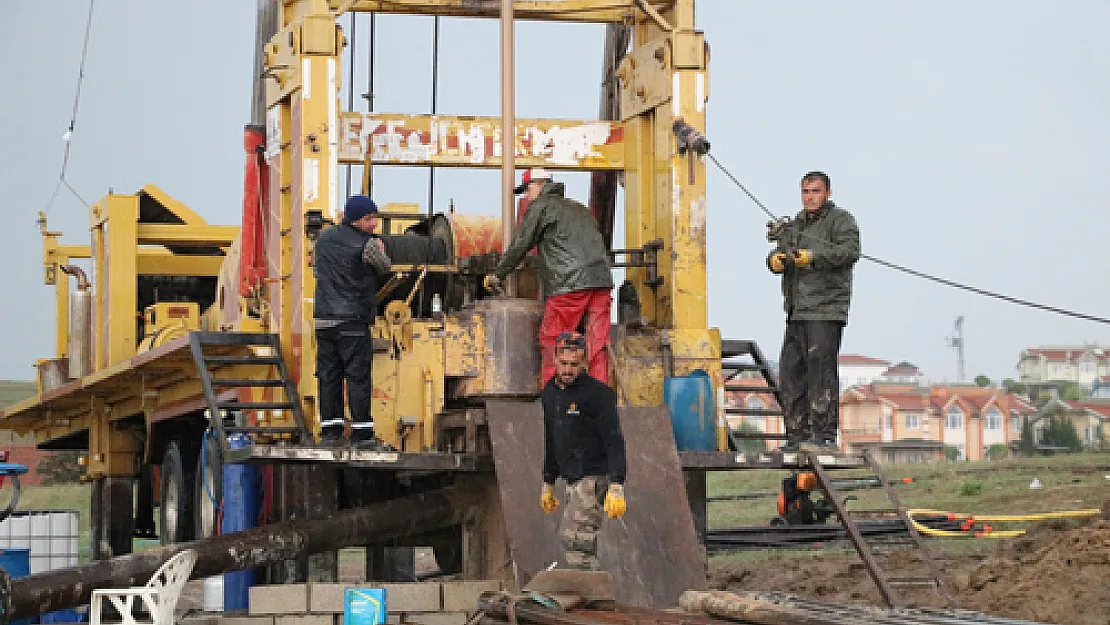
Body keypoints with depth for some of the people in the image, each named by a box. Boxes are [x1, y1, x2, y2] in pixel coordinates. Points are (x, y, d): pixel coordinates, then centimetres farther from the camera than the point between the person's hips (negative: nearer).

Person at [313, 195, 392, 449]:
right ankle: (362, 432, -2)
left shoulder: (323, 238, 11)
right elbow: (384, 268, 5)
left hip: (323, 317, 6)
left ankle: (330, 430, 9)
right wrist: (380, 250, 23)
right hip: (353, 320, -6)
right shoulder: (367, 245, -10)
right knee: (358, 376, -2)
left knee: (328, 375, 8)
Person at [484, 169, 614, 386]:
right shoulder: (580, 209, 29)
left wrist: (497, 275, 19)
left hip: (570, 283, -7)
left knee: (552, 342, 2)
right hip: (601, 280, 7)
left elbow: (520, 245, 7)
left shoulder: (541, 206, 7)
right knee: (597, 343, 5)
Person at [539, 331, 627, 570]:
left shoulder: (598, 393, -12)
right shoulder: (549, 393, 12)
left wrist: (617, 488, -23)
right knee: (583, 548, 7)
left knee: (572, 537, -17)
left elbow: (614, 442, -15)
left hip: (595, 478, -8)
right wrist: (548, 483, 23)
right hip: (572, 480, 8)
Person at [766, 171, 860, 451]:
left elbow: (850, 250, -14)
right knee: (791, 370, 7)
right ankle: (797, 435, 13)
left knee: (820, 368, -13)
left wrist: (813, 257, -23)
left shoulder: (840, 220, 2)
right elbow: (779, 252, 18)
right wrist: (776, 259, -6)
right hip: (797, 312, 8)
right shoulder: (794, 226, 25)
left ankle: (825, 434, -11)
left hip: (826, 310, -8)